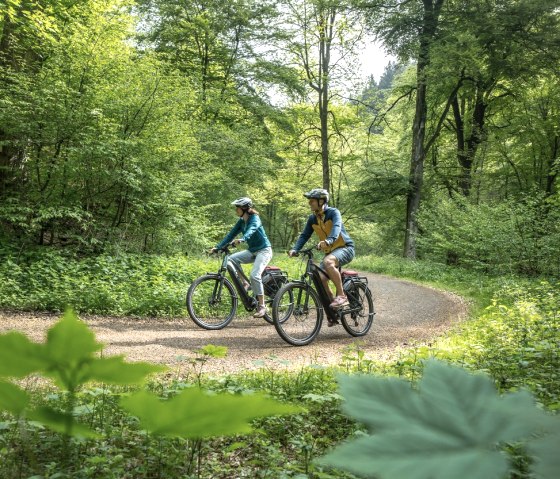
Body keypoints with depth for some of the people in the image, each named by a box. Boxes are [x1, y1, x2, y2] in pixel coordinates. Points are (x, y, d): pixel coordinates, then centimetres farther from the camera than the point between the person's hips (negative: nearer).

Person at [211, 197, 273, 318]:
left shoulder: (255, 219, -17)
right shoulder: (241, 221, 5)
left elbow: (251, 230, -38)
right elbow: (231, 234, 2)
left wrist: (241, 239, -58)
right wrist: (218, 247, -9)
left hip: (264, 250, -8)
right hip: (252, 251, 8)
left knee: (254, 275, -24)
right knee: (232, 259, -14)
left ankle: (262, 306, -14)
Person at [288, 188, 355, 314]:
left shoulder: (333, 212, -13)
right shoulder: (312, 218, 5)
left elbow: (337, 227, -32)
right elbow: (304, 235, 2)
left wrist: (328, 241, -52)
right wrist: (295, 249, -16)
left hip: (345, 248, -6)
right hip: (330, 251, 6)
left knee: (327, 262, -36)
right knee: (320, 279, -13)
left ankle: (341, 295, -27)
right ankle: (333, 302, 8)